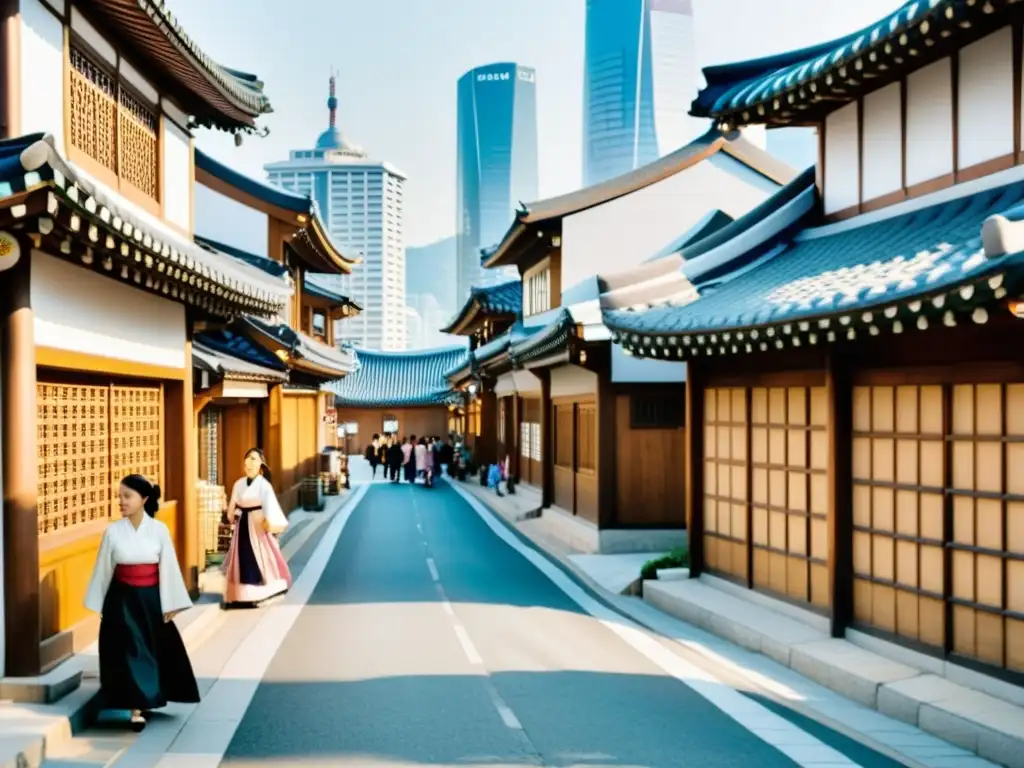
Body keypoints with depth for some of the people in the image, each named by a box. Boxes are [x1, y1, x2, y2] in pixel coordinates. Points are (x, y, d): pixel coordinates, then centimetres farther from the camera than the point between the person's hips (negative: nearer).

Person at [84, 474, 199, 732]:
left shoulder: (159, 530, -7)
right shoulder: (113, 531, -6)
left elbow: (168, 568, -3)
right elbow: (103, 569, 1)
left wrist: (169, 604, -3)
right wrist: (98, 605, 5)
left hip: (151, 598, 1)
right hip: (123, 600, -1)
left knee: (156, 651, 12)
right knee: (130, 652, -4)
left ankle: (148, 699, 34)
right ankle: (136, 710, 2)